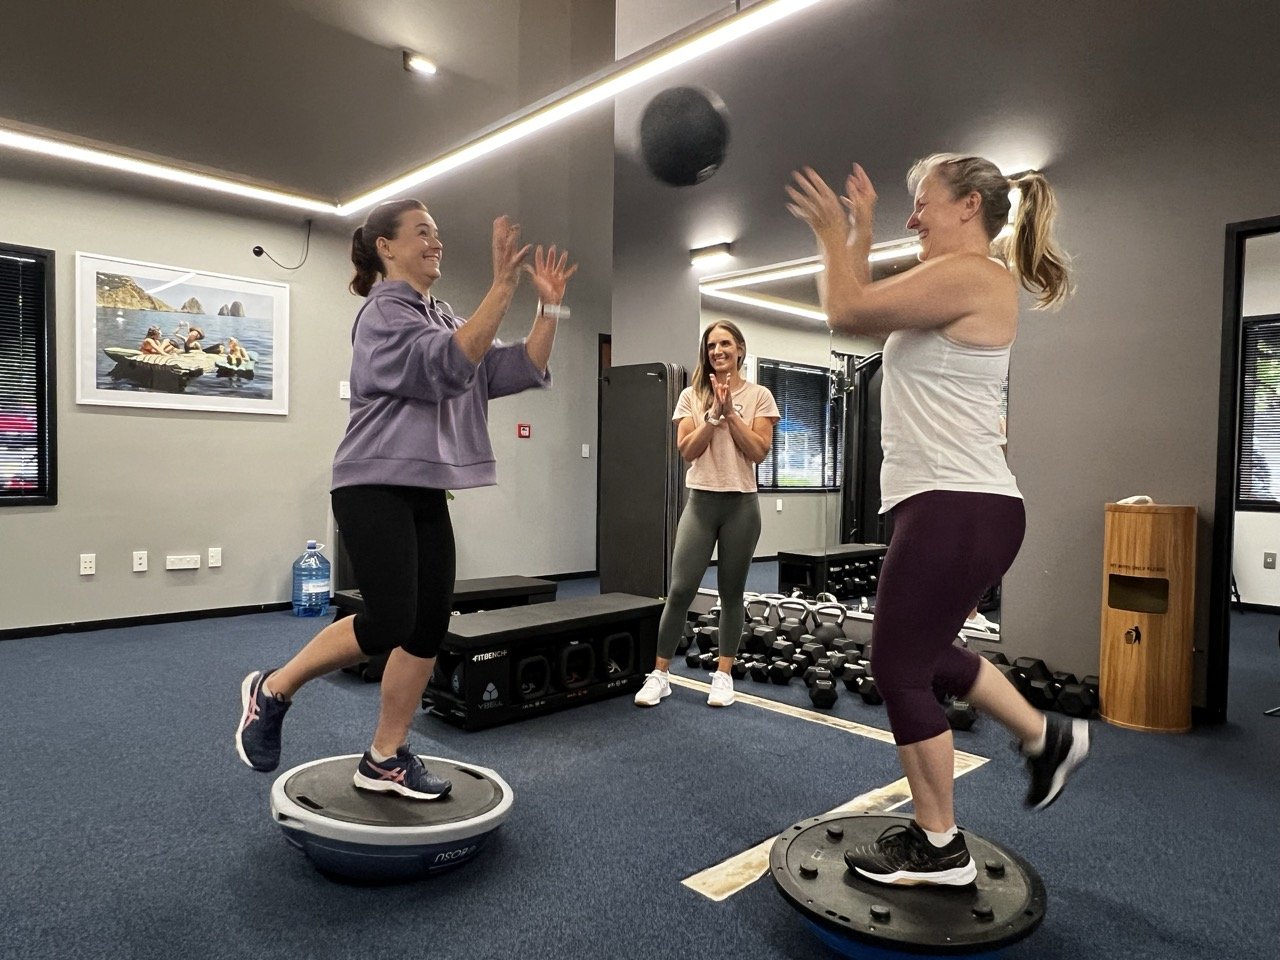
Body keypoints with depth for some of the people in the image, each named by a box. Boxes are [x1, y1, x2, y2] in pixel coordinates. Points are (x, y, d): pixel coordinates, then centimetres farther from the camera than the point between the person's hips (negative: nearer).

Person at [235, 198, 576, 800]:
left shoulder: (446, 318, 17)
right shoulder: (383, 311, -7)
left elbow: (519, 371, 9)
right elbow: (446, 367, -26)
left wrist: (549, 305, -1)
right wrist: (502, 287, -30)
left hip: (427, 493, 8)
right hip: (374, 486, -8)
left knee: (429, 626, 4)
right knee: (388, 623, -15)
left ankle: (385, 760, 16)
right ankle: (271, 692, 10)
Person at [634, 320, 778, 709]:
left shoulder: (759, 396, 3)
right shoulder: (691, 396, 6)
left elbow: (759, 452, -6)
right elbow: (687, 451, -4)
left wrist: (731, 412, -11)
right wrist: (714, 413, -13)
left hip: (741, 504, 0)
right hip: (702, 501, 1)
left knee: (731, 593, 7)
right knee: (680, 589, -4)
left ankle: (723, 675, 19)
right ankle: (659, 675, 8)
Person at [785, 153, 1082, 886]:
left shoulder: (970, 275, -13)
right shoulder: (959, 283, 18)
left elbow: (847, 312, -15)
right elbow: (868, 316, 21)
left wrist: (835, 235, 2)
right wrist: (861, 235, 20)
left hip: (958, 510, -10)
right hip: (957, 507, 10)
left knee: (900, 669, 1)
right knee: (925, 655, 23)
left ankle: (939, 848, 18)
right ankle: (1048, 739, 39)